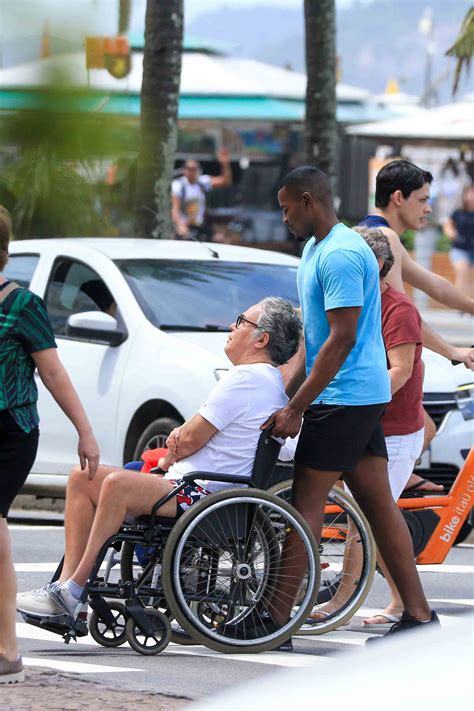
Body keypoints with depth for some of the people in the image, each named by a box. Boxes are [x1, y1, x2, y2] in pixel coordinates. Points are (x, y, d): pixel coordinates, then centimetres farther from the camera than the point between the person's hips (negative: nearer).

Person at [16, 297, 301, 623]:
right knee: (82, 478, 5)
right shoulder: (270, 379, 21)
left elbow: (191, 440, -13)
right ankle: (66, 583, -6)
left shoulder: (246, 378, -13)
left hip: (205, 496, -11)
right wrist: (181, 434, 1)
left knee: (118, 484, -33)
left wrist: (167, 459, 9)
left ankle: (72, 592, -29)